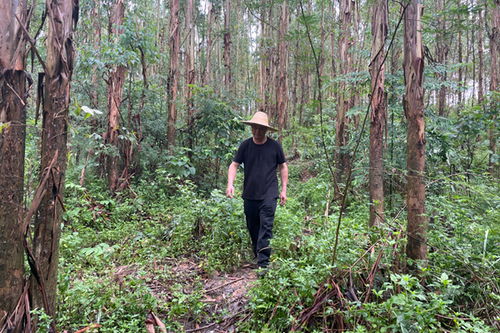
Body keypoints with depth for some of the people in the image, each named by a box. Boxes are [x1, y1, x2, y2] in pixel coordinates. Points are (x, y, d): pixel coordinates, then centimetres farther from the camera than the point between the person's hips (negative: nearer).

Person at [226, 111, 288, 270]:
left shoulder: (274, 146, -1)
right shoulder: (245, 145, 2)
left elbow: (283, 166, 8)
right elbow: (234, 165, 4)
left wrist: (284, 190, 5)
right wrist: (230, 184, -12)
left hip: (269, 194, -2)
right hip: (249, 194, 3)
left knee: (266, 227, -10)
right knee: (252, 228, 13)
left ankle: (263, 263, -7)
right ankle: (256, 256, 32)